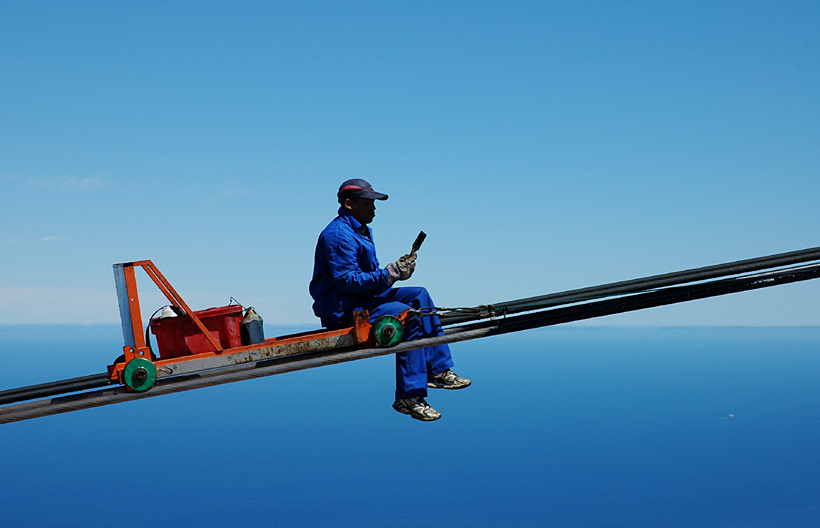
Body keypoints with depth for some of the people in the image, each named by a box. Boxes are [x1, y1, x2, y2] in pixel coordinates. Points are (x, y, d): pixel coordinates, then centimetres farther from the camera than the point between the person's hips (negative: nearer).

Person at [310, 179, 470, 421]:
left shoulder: (362, 230, 18)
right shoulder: (338, 235, -16)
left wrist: (396, 270, -1)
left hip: (363, 297, 11)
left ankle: (437, 369, -1)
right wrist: (389, 275, -25)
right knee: (406, 315, -24)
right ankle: (409, 397, -23)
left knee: (418, 296, 3)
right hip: (341, 308, -11)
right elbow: (347, 281, -23)